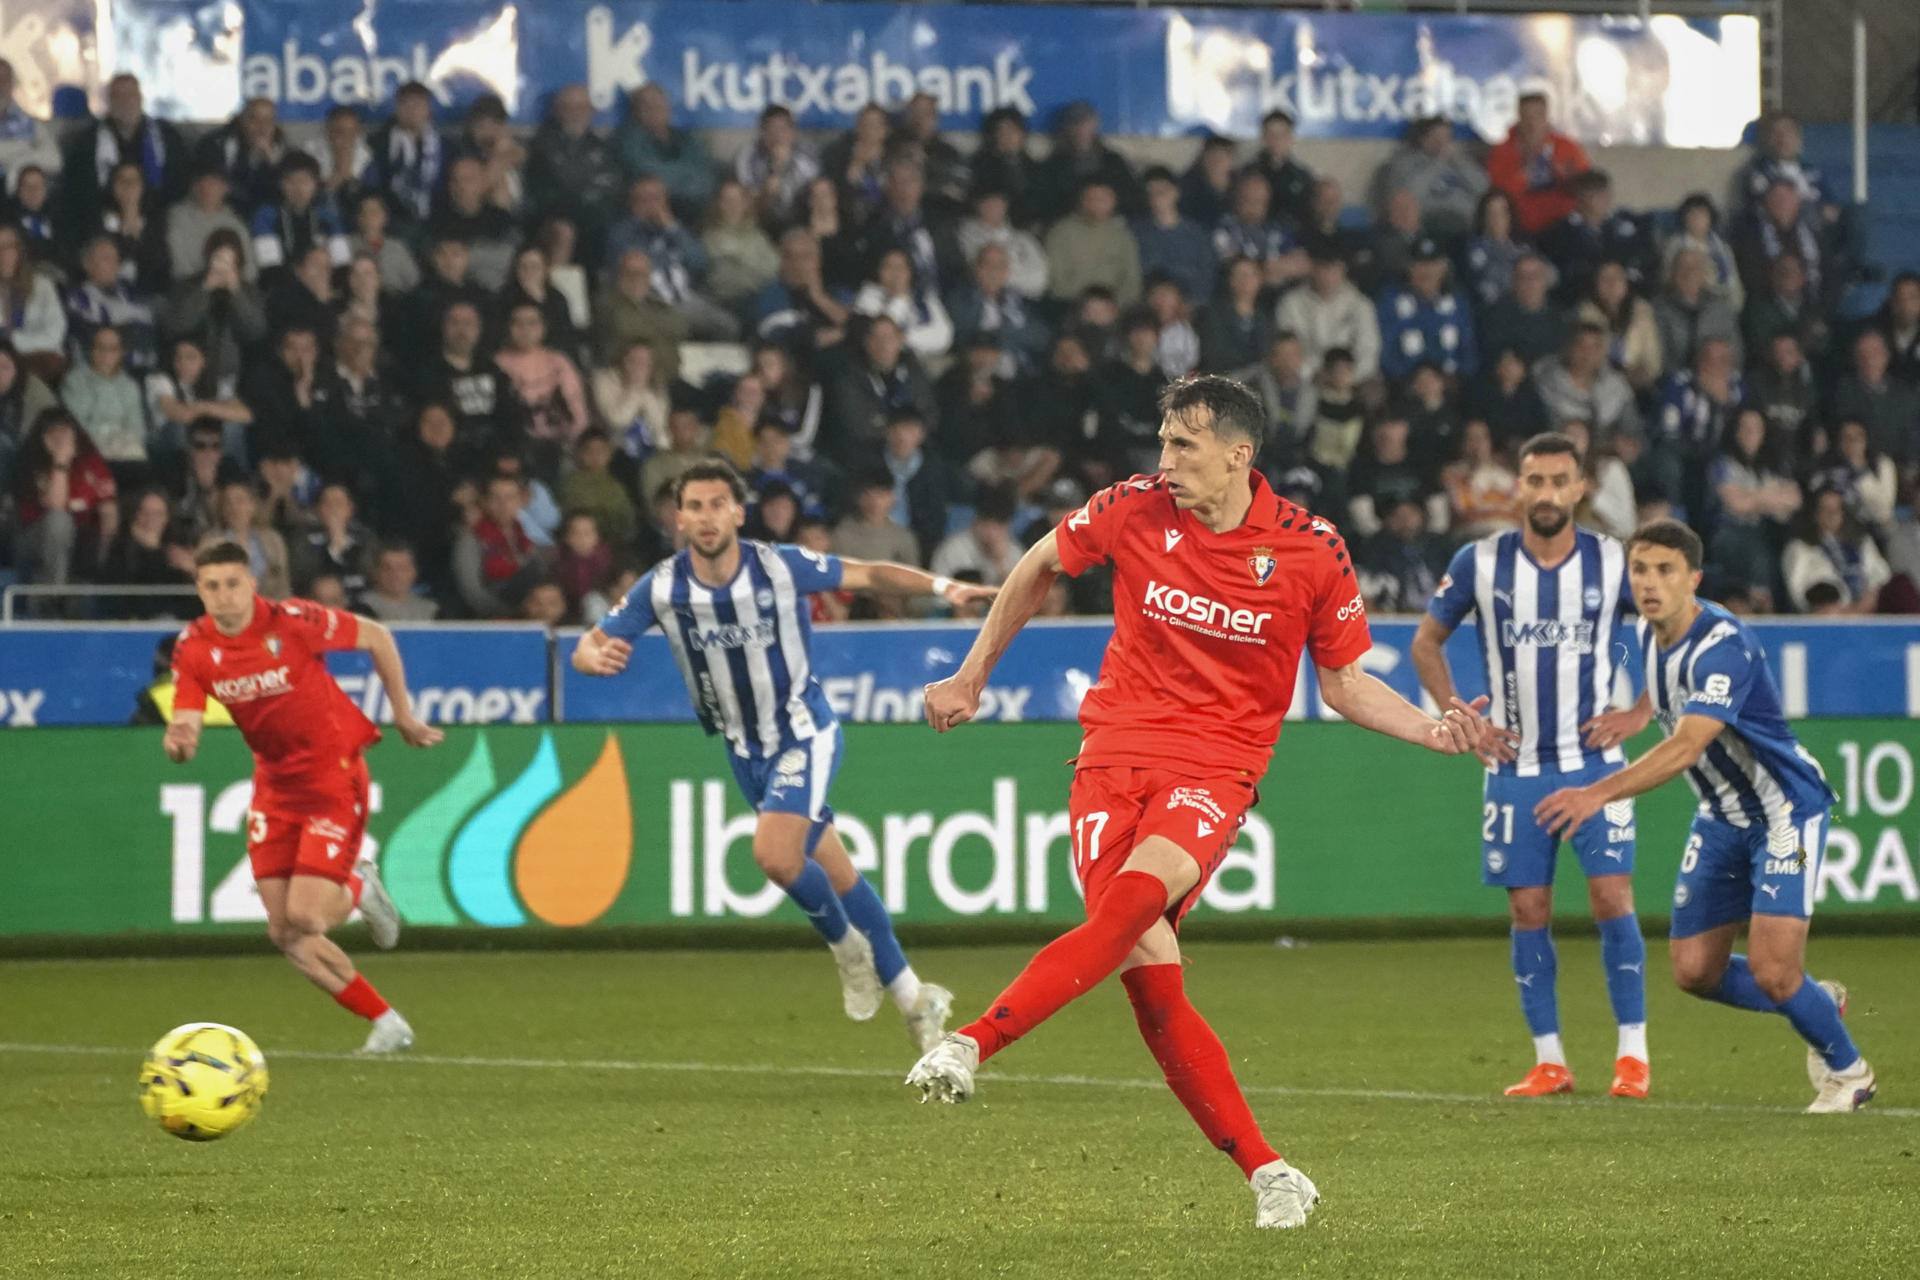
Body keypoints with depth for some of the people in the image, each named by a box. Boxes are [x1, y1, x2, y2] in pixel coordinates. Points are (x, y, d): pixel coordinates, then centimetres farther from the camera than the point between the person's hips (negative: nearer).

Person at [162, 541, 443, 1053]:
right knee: (286, 934, -1)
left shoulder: (292, 622, -19)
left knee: (304, 918, -16)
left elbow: (377, 637, -5)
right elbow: (185, 729, -8)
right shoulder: (194, 649, -6)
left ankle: (359, 889, 20)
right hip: (274, 784, 5)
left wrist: (403, 714, 1)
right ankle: (386, 1024, 16)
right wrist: (178, 742, -33)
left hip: (334, 774, -5)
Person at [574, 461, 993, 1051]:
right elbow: (588, 648, -9)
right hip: (746, 752, 4)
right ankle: (911, 997, 23)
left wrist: (942, 587, -24)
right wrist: (595, 656, -34)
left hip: (804, 734, -4)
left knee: (773, 853, -25)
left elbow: (868, 574, -9)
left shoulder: (780, 567, -18)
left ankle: (847, 945, 3)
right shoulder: (662, 588, -12)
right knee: (835, 875, 9)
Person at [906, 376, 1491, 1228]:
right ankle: (1265, 1173, -4)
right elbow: (1040, 567, 17)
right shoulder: (1133, 510, -2)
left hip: (1217, 768, -2)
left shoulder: (1313, 550, -4)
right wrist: (971, 677, 22)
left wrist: (1434, 731, -6)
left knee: (1132, 902, -32)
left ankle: (972, 1044, -35)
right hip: (1115, 752, 2)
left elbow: (1345, 684, 9)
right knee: (1149, 971, -12)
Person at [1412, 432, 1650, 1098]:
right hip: (1516, 766, 2)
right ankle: (1549, 1061, 9)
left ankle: (1633, 1055, -6)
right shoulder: (1480, 562, -1)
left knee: (1612, 897, -11)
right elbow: (1426, 644, 12)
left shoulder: (1615, 563, -3)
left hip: (1594, 761, -2)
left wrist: (1640, 714, 0)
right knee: (1528, 910, 1)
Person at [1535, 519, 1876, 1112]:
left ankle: (1846, 1070, 14)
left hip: (1786, 810, -8)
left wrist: (1598, 794, -49)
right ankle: (1819, 1004, 30)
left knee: (1772, 972, -15)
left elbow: (1686, 747, -42)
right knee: (1695, 972, 4)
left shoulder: (1724, 645, -29)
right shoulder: (1649, 634, -1)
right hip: (1722, 816, 8)